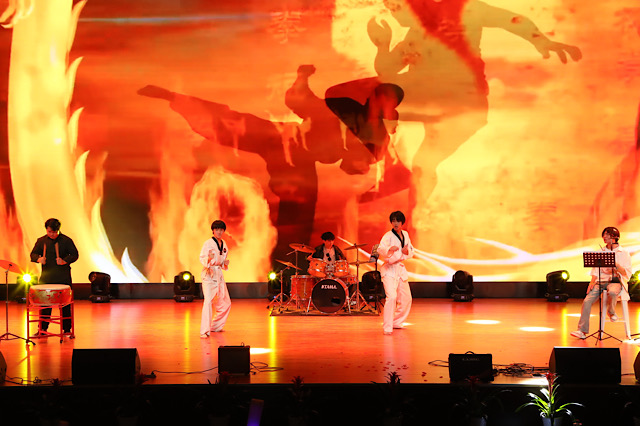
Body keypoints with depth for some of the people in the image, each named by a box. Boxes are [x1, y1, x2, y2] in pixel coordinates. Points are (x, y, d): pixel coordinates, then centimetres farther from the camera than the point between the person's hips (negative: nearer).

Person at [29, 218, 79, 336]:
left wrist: (65, 261, -19)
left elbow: (74, 254, -2)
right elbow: (33, 254, 8)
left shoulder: (66, 240, 0)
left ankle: (67, 329, 10)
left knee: (65, 304, 2)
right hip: (46, 277, 2)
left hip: (63, 278, -2)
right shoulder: (41, 241, 7)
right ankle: (42, 329, 9)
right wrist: (39, 259, -14)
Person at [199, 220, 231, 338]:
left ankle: (215, 326, 31)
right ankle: (204, 331, -20)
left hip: (219, 275, 7)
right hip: (208, 275, -7)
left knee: (225, 303, 13)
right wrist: (209, 259, -35)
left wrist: (225, 263, 2)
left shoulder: (224, 244, 11)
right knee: (208, 301, -20)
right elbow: (201, 258, -15)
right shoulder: (208, 243, -9)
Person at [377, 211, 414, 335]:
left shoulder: (405, 234, 9)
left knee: (406, 298, 13)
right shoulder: (388, 236, -11)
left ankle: (397, 322, 33)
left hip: (401, 269, 7)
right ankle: (387, 327, -19)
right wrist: (390, 249, -46)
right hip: (389, 270, -7)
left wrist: (407, 251, -5)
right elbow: (380, 249, -27)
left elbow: (411, 252, 18)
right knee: (392, 296, -22)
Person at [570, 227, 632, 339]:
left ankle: (611, 312, -8)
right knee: (587, 301, -20)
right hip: (601, 281, 4)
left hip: (616, 281, -4)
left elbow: (627, 274, -3)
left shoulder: (624, 253, 5)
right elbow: (595, 270, 15)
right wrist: (592, 282, -3)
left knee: (612, 292, -40)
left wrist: (616, 265, -20)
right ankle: (582, 331, -18)